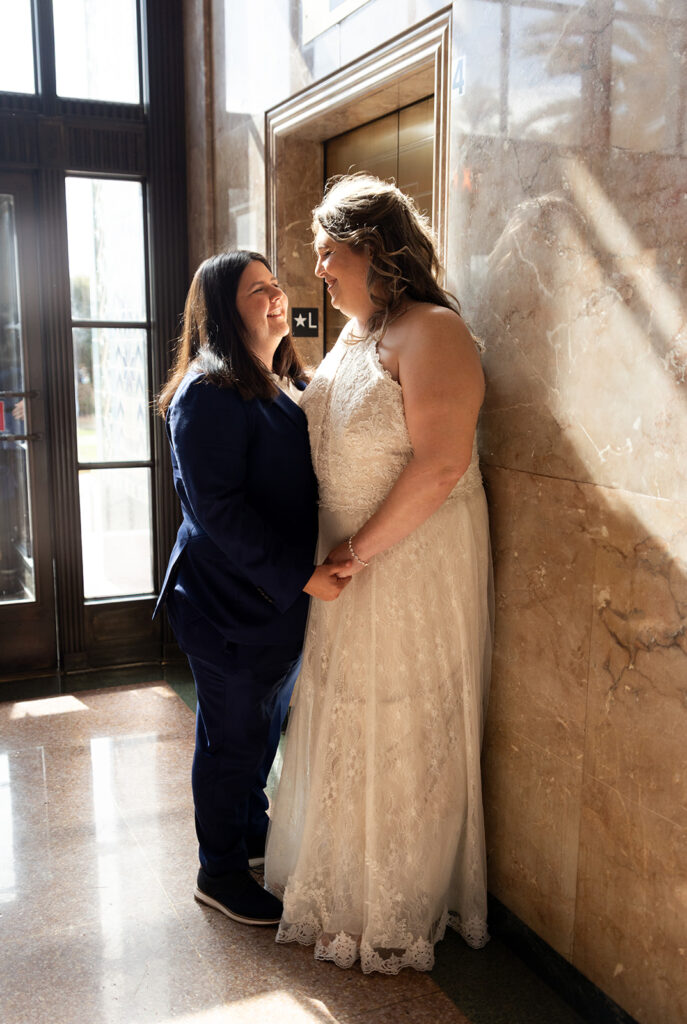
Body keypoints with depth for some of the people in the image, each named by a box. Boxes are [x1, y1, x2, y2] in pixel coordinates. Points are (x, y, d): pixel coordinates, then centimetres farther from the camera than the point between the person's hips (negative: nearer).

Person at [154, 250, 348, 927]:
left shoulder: (290, 383, 10)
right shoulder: (210, 392, -19)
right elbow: (217, 508, -25)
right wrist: (301, 575, -27)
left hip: (281, 598, 9)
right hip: (230, 603, -9)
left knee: (265, 728, 22)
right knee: (235, 739, 6)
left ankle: (252, 831, 44)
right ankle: (220, 873, 26)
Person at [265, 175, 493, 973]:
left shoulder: (431, 332, -17)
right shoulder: (352, 336, 11)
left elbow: (441, 464, -24)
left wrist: (359, 550, -18)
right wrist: (335, 553, 7)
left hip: (415, 564, -8)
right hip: (349, 565, 8)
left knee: (399, 735, 6)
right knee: (341, 720, 18)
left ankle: (398, 913, 28)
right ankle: (340, 881, 39)